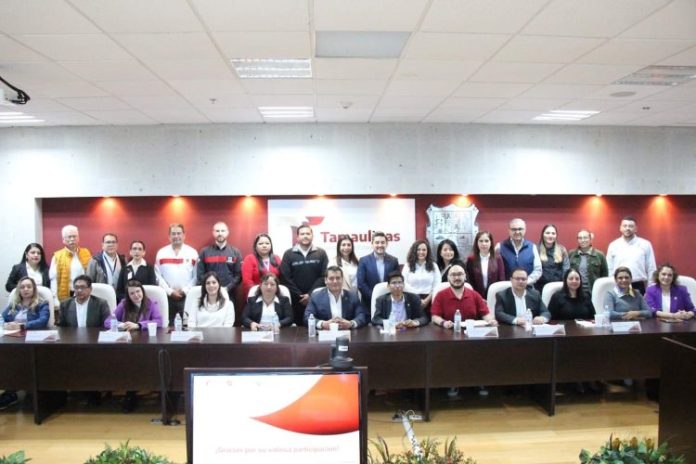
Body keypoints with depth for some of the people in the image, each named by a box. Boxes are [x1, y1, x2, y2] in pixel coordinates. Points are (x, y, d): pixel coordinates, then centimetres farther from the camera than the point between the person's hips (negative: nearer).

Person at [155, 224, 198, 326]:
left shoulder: (192, 253, 4)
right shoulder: (161, 253, 6)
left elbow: (196, 276, 1)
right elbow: (158, 275, 3)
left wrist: (185, 290, -8)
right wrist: (169, 291, -6)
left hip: (187, 296, -1)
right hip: (167, 296, 1)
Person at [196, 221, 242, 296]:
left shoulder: (235, 252, 8)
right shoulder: (205, 252, 8)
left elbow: (238, 275, 0)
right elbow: (200, 274, 3)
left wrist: (227, 288, -12)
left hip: (229, 294, 0)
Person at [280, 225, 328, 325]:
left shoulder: (321, 253, 6)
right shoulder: (288, 254, 5)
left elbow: (324, 276, -2)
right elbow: (285, 278, -2)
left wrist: (310, 294, -11)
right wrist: (299, 295, -8)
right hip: (295, 300, 0)